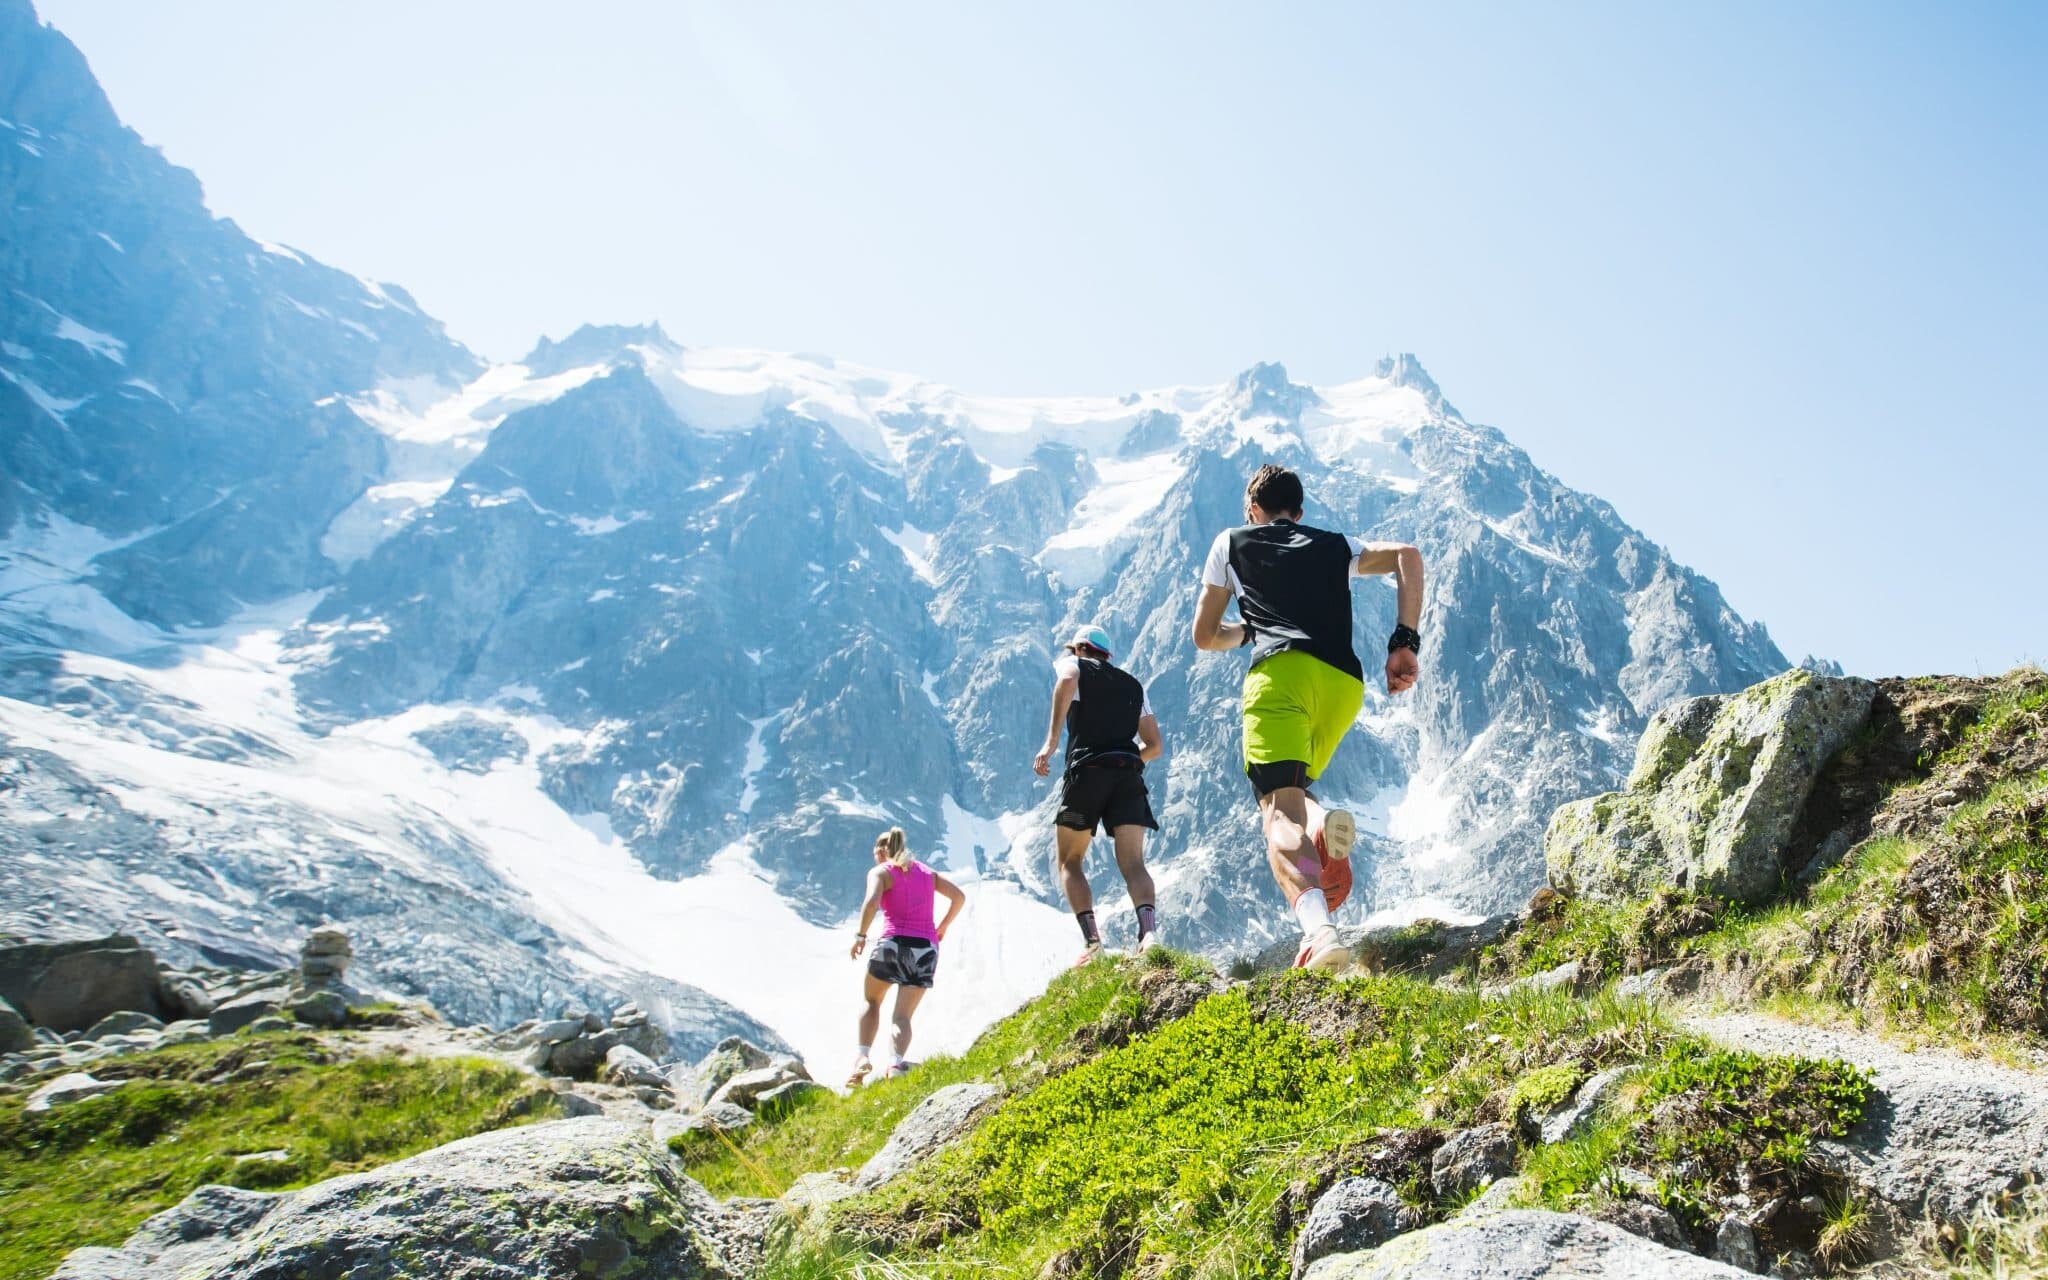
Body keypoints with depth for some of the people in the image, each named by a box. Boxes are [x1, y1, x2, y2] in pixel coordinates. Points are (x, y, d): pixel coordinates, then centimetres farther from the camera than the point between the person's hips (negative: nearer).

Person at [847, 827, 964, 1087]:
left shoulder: (881, 872, 5)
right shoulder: (926, 871, 19)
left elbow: (872, 902, -15)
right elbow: (959, 896, 12)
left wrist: (861, 935, -6)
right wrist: (943, 927, 20)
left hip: (893, 943, -3)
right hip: (926, 949, 3)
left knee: (870, 1001, 22)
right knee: (902, 1016, 6)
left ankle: (863, 1056, 5)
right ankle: (897, 1063, -21)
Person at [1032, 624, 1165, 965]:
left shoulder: (1072, 663, 14)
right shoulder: (1132, 684, 26)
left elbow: (1067, 680, -14)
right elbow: (1155, 745, 22)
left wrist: (1050, 742, -17)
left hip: (1087, 771, -3)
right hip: (1129, 775, 3)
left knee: (1069, 862, 10)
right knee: (1133, 863, -3)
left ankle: (1091, 939, -7)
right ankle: (1149, 930, -29)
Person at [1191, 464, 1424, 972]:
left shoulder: (1232, 542, 25)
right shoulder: (1337, 546, 31)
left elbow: (1204, 636, 26)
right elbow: (1407, 555, 11)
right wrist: (1406, 643, 6)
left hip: (1282, 670, -4)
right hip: (1346, 683, 4)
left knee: (1279, 810, -16)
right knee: (1289, 788, 23)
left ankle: (1319, 930, -44)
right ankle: (1324, 821, -14)